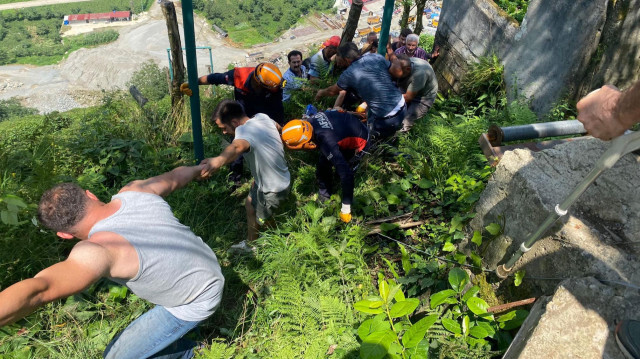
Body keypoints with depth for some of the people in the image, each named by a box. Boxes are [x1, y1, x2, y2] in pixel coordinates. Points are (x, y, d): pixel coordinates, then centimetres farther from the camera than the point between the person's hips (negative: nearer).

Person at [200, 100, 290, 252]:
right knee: (250, 205, 26)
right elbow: (278, 127, 14)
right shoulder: (262, 117, -9)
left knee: (260, 221, 14)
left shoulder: (244, 131, -34)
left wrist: (218, 160, -81)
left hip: (273, 190, -9)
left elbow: (237, 147, -59)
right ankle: (250, 243, 50)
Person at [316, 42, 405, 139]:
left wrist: (321, 93, 34)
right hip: (402, 105, 4)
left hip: (386, 120, -3)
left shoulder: (348, 74, -6)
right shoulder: (377, 57, 2)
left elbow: (332, 91, 13)